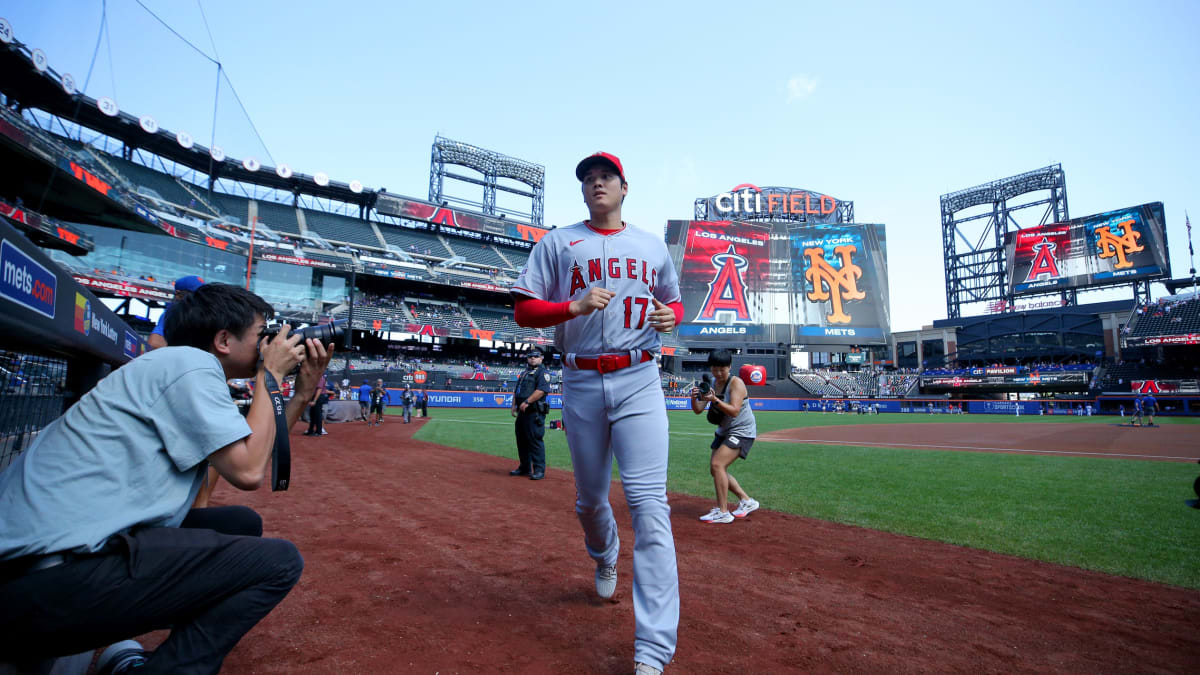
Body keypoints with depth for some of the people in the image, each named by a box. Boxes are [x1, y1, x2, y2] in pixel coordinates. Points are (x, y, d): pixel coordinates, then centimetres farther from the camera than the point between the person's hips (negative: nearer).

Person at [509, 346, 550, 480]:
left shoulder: (543, 373, -3)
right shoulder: (524, 374, 23)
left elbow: (541, 390, -17)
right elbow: (516, 391, 25)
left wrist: (527, 402, -21)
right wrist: (514, 405, 11)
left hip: (535, 412, -9)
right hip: (522, 412, 9)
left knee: (535, 440, -10)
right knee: (521, 440, 13)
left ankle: (539, 470, -4)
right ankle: (524, 468, 24)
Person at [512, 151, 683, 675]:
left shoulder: (653, 245, 14)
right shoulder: (557, 243, 8)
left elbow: (674, 302, 22)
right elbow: (523, 310, 1)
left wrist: (670, 316, -2)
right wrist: (576, 306, -17)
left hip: (639, 382, 0)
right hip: (581, 385, 1)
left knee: (648, 503, -11)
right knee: (589, 498, 15)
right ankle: (605, 557, 50)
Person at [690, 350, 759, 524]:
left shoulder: (736, 383, -18)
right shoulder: (711, 384, 1)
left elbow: (734, 411, -30)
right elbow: (698, 410, -4)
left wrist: (715, 400, -42)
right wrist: (694, 398, -25)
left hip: (742, 431, -8)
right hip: (723, 432, 9)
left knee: (717, 464, -20)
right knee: (716, 469, 10)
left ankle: (723, 512, -13)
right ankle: (746, 501, 24)